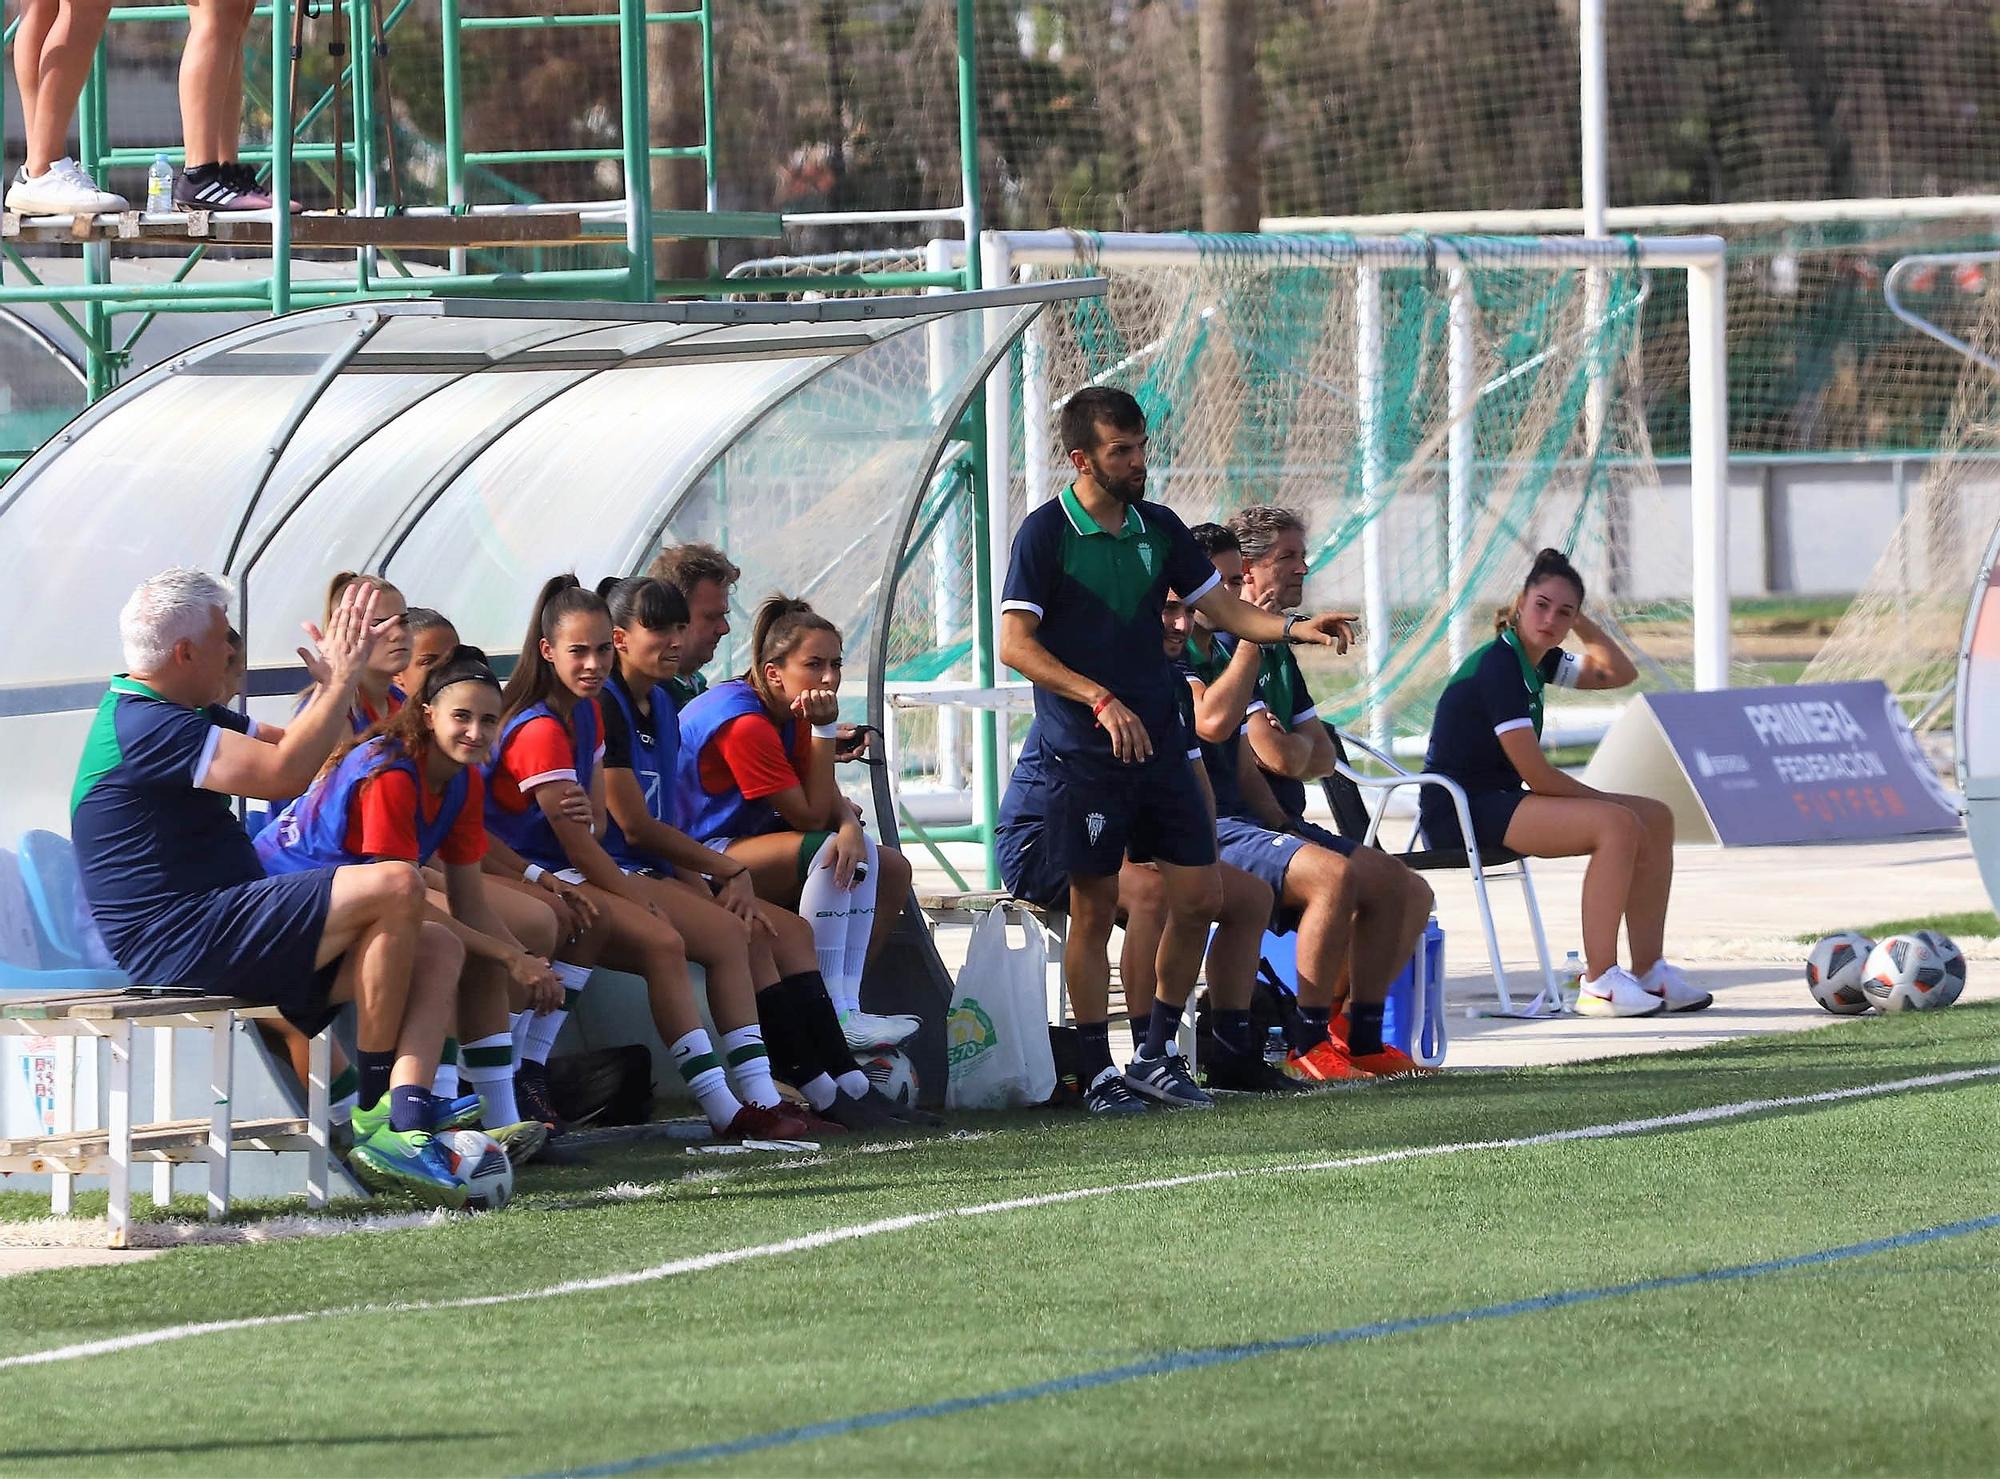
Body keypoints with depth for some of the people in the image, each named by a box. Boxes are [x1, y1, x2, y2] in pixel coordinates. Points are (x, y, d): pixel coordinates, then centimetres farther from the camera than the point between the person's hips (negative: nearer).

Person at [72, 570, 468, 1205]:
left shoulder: (154, 714, 21)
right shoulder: (144, 726, -14)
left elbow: (284, 745, 33)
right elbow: (284, 771, -23)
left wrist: (334, 676, 20)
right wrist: (344, 678, -14)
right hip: (181, 938, -11)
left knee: (438, 950, 2)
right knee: (394, 886, -25)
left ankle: (405, 1128, -19)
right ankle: (377, 1105, -17)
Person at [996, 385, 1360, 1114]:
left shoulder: (1158, 528, 9)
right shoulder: (1046, 534, -8)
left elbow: (1222, 606, 14)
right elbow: (1016, 645, -13)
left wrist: (1297, 628, -5)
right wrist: (1100, 699, -22)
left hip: (1158, 746, 6)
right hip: (1083, 754, -6)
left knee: (1199, 897, 3)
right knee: (1094, 911, -2)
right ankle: (1098, 1071, 6)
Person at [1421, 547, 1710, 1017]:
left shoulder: (1537, 661, 10)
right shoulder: (1498, 666, -19)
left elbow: (1619, 673, 22)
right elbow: (1536, 775, -21)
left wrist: (1581, 622, 10)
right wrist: (1605, 801, -9)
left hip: (1499, 804, 10)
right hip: (1460, 809, -10)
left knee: (1656, 819, 6)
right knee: (1617, 825, -26)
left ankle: (1648, 974, 7)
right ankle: (1599, 985, -27)